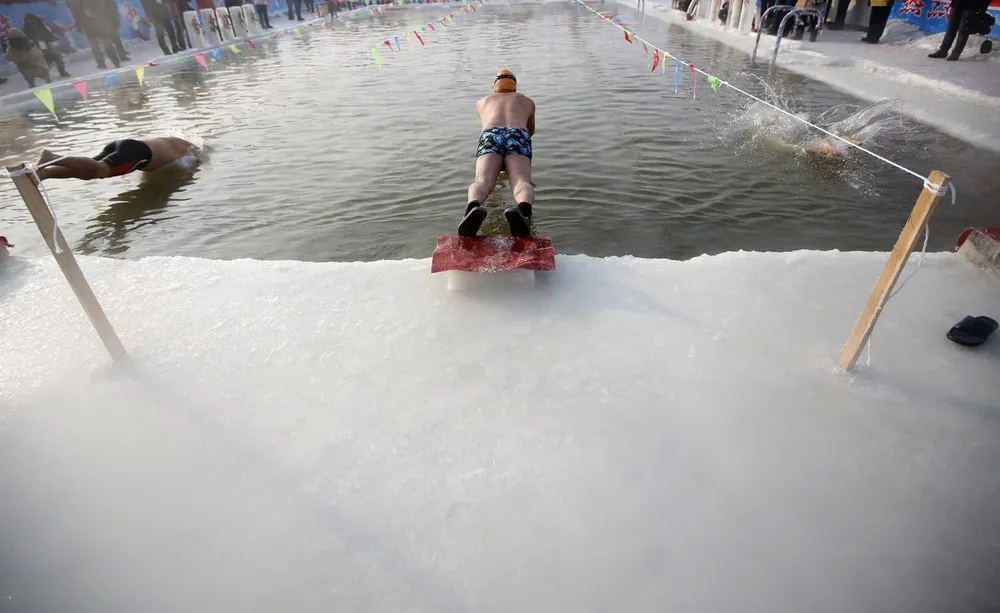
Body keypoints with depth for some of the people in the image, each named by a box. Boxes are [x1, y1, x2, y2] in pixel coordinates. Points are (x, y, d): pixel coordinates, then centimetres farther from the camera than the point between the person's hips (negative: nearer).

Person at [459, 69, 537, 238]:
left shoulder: (482, 102, 39)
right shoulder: (527, 101, 39)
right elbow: (531, 131, 55)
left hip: (490, 135, 0)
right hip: (518, 135, 0)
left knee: (483, 181, -24)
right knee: (521, 181, -24)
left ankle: (473, 207, -57)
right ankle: (523, 210, -58)